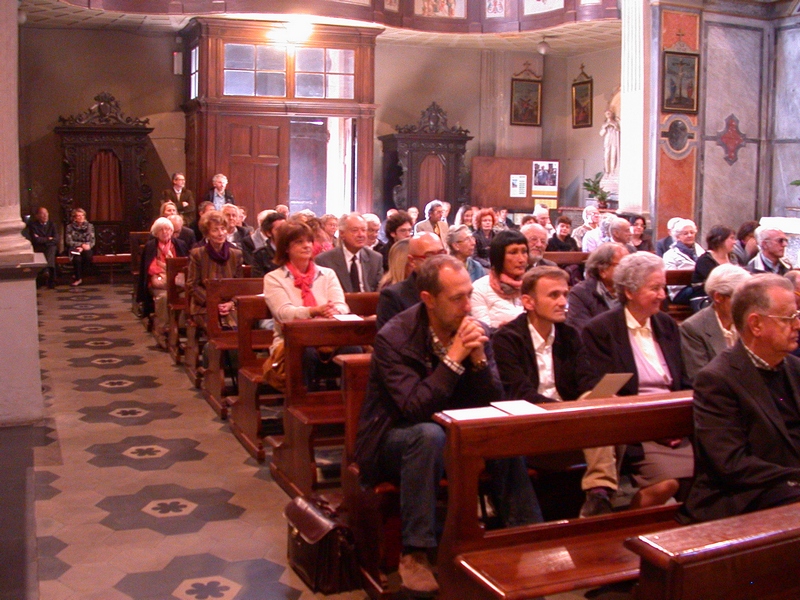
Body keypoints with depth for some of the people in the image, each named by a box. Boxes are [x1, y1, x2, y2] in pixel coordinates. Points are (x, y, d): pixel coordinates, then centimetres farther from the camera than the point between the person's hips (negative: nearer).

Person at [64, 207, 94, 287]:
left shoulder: (89, 226, 8)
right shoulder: (70, 227, 3)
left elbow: (92, 242, 4)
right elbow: (68, 242, -4)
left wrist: (83, 248, -14)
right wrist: (82, 244, -17)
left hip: (85, 249, 2)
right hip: (74, 249, -1)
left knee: (88, 256, -35)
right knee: (77, 258, -37)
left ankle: (77, 276, -18)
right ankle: (78, 278, -19)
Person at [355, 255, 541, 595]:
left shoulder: (476, 331, -5)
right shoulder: (393, 338, -20)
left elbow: (494, 402, -5)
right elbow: (414, 408, -28)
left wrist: (479, 357, -22)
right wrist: (454, 357, -32)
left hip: (455, 434, 5)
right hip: (393, 439, -5)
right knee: (429, 434, -36)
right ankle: (415, 553, -28)